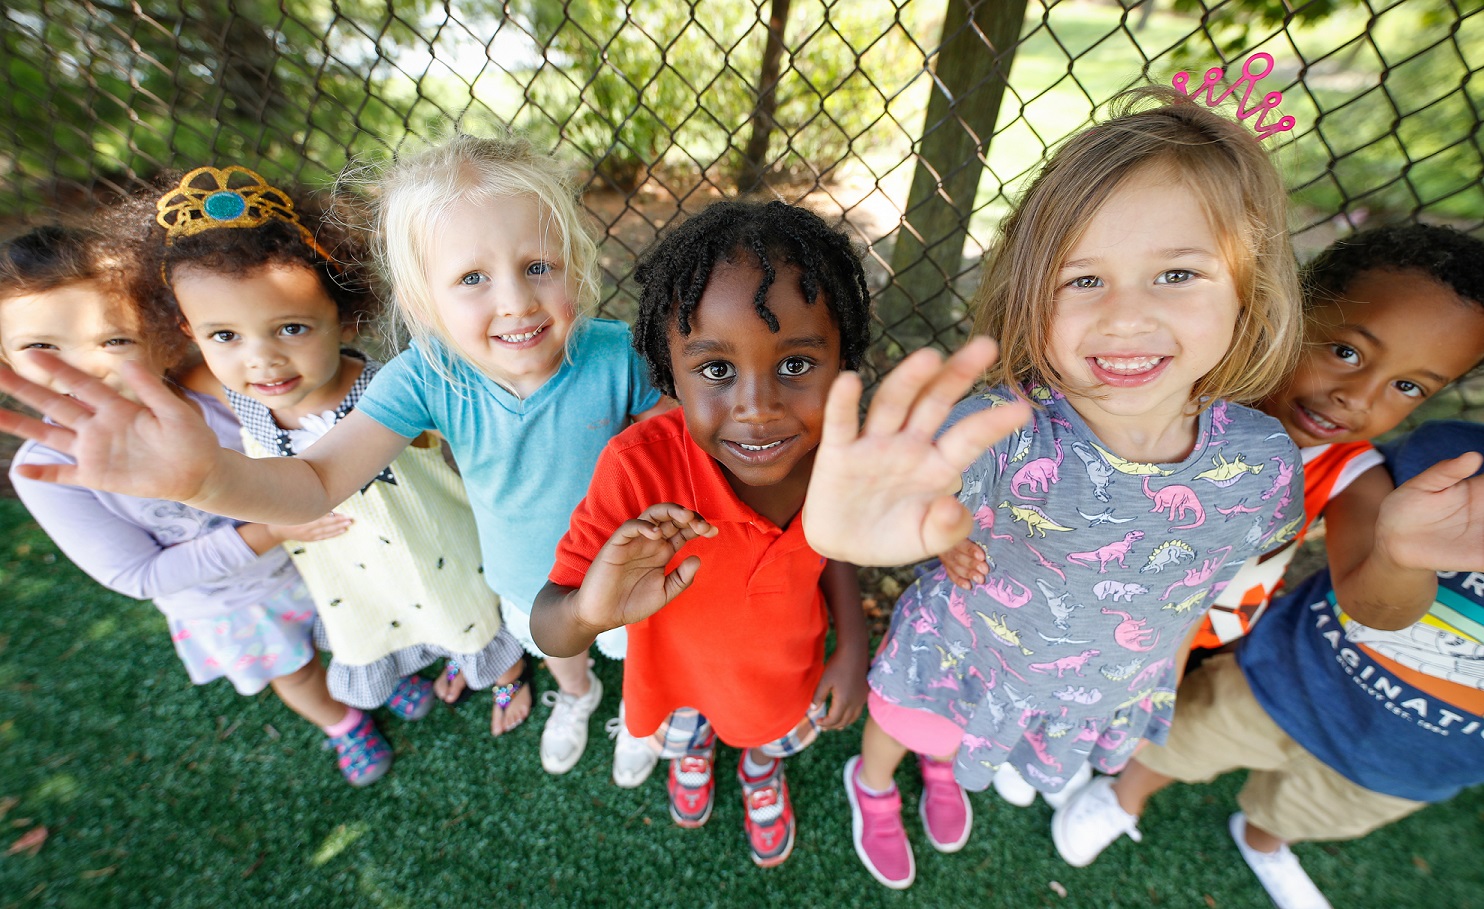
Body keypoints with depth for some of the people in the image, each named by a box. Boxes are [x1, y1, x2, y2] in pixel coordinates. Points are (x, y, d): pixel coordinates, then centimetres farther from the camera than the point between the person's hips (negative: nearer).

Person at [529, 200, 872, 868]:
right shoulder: (639, 468, -40)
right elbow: (549, 629, -32)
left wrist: (852, 649, -13)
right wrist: (589, 612, -54)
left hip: (786, 667, 2)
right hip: (680, 671, -1)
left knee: (775, 739, 35)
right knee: (683, 737, 36)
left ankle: (762, 777, 74)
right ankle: (691, 757, 75)